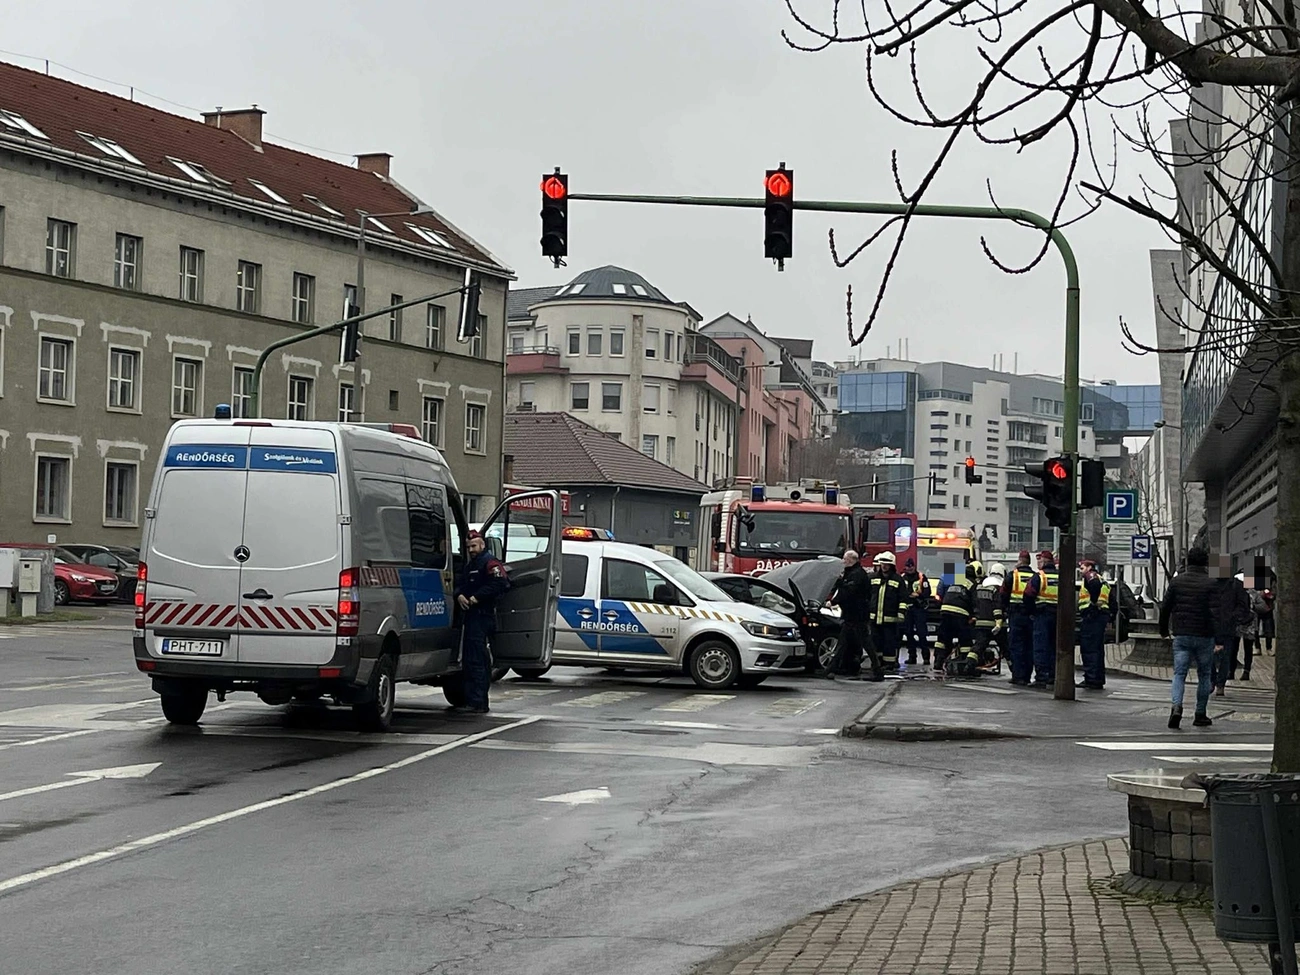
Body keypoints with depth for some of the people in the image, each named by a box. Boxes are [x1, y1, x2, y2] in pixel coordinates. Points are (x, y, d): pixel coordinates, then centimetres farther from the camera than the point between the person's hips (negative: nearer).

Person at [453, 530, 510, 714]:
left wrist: (476, 598, -17)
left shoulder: (491, 564, -5)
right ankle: (479, 701, 19)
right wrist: (459, 595, -3)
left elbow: (498, 584, -19)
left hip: (481, 615, -10)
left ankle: (476, 702, -16)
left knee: (475, 659, -14)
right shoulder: (468, 566, 25)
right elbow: (459, 585, 20)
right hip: (470, 616, 10)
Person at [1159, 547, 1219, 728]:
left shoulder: (1177, 581, 4)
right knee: (1204, 676, 11)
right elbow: (1214, 611, -13)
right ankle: (1200, 715, 14)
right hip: (1204, 636, -2)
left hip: (1181, 636, 2)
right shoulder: (1211, 584, -7)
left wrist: (1164, 630, 17)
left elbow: (1165, 607, 6)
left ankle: (1176, 706, -22)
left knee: (1179, 674, 2)